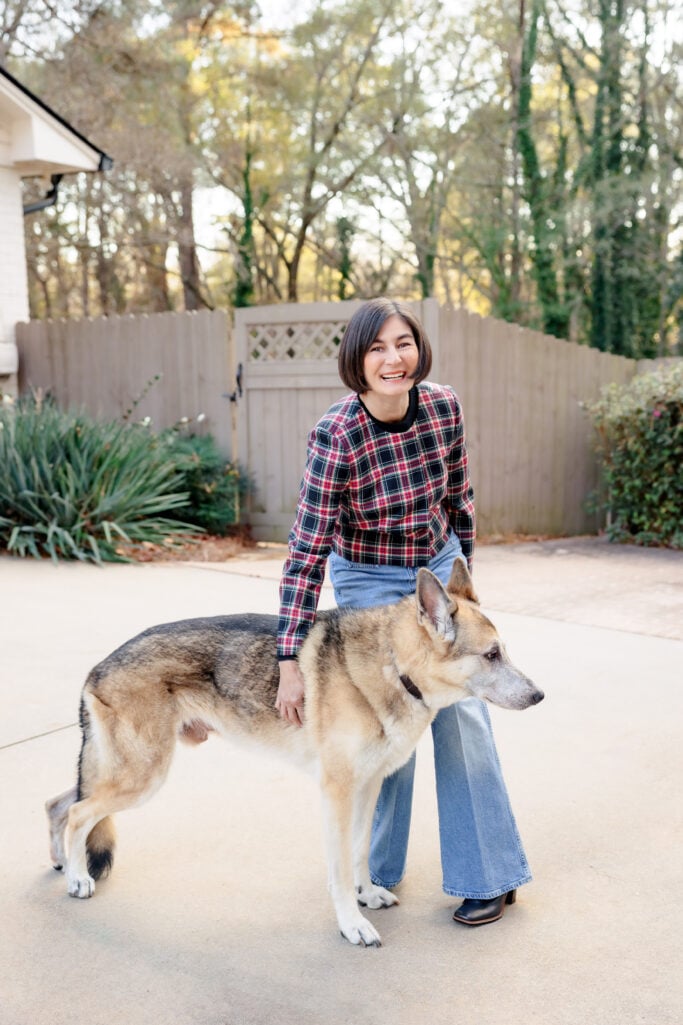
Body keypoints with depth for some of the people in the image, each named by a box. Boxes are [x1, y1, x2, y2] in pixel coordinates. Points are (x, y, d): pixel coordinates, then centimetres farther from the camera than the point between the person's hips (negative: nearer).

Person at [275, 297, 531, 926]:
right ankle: (377, 867, 25)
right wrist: (290, 663, -28)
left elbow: (458, 497, 3)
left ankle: (490, 874, 15)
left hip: (439, 568, 3)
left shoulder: (445, 408, -14)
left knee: (463, 714, 1)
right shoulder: (336, 435, -26)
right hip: (369, 583, -3)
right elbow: (307, 551, -26)